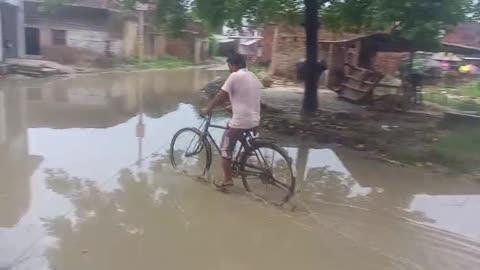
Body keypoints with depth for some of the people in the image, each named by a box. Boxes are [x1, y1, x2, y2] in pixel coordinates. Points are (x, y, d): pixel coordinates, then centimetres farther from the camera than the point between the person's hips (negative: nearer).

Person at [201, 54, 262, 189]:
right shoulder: (253, 76, 14)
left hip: (240, 121, -8)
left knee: (225, 149, 6)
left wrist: (207, 109, 3)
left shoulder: (235, 76, -11)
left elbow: (220, 96, -10)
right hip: (254, 120, 8)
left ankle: (227, 180, 11)